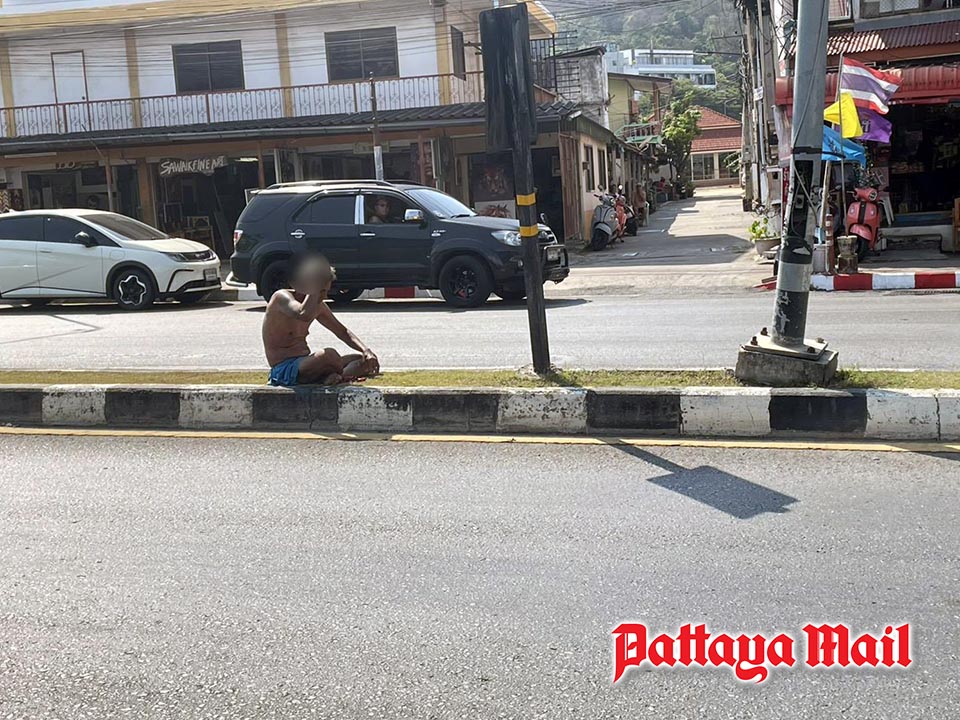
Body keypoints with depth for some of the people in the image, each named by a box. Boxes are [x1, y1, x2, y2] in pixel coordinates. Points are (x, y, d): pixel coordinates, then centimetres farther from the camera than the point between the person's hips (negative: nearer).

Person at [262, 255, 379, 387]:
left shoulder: (318, 306, 10)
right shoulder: (282, 297, -13)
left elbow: (343, 332, 17)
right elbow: (304, 315, -36)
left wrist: (366, 350, 0)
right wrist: (315, 287, -24)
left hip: (305, 364, 9)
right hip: (283, 371, -9)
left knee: (366, 361, -3)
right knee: (329, 354, -37)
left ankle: (329, 378, -27)